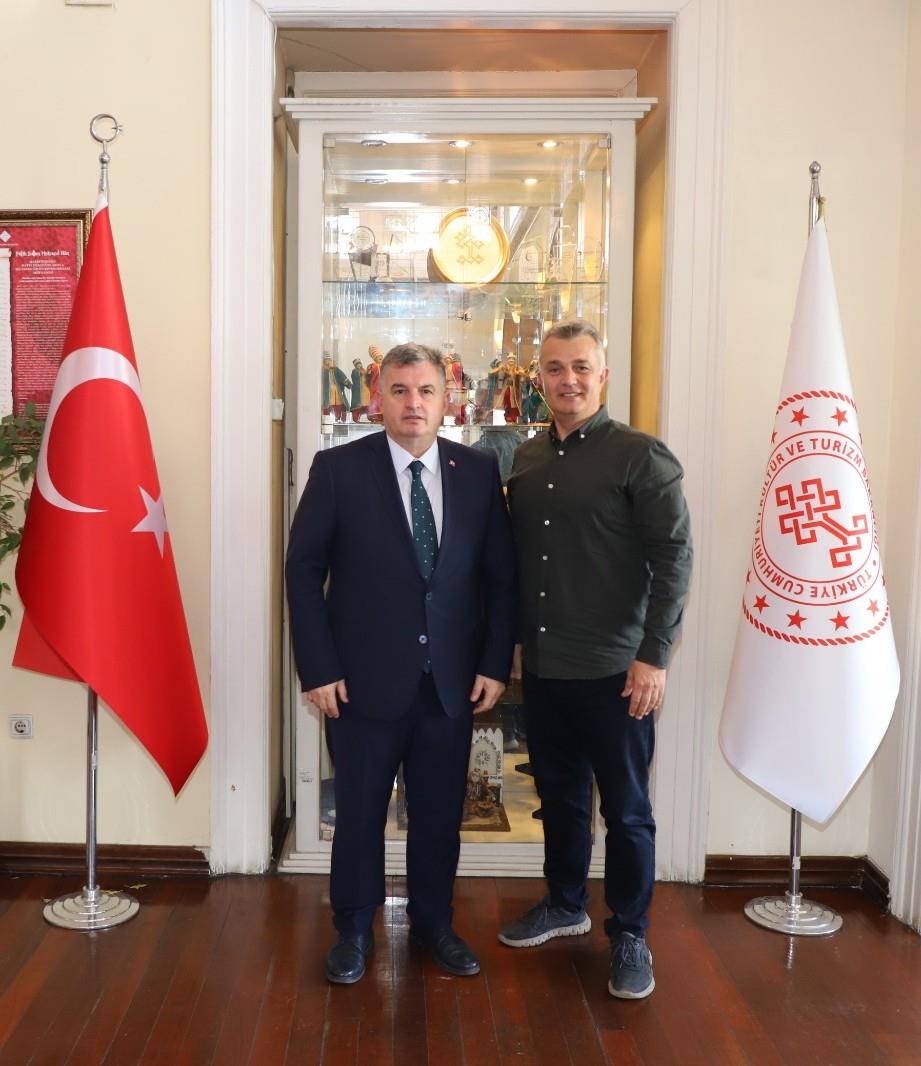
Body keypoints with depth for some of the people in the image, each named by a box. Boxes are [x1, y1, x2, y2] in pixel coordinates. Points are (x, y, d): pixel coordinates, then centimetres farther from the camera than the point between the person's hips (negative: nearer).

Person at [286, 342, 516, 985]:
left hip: (452, 681, 3)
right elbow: (304, 571, -4)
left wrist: (495, 663, -1)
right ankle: (354, 931, 32)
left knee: (440, 812, 14)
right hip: (365, 679, -2)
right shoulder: (338, 469, -5)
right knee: (360, 811, 11)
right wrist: (318, 668, -9)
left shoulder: (479, 472, 2)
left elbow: (501, 574, 5)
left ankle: (434, 922, 36)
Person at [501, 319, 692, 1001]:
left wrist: (654, 656, -16)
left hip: (613, 670, -5)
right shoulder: (527, 459, 8)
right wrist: (514, 640, 11)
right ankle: (565, 906, 38)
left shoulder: (641, 457, -9)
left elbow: (674, 560, -12)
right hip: (542, 665, 5)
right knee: (560, 793, 19)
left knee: (626, 808, 8)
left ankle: (630, 937, 25)